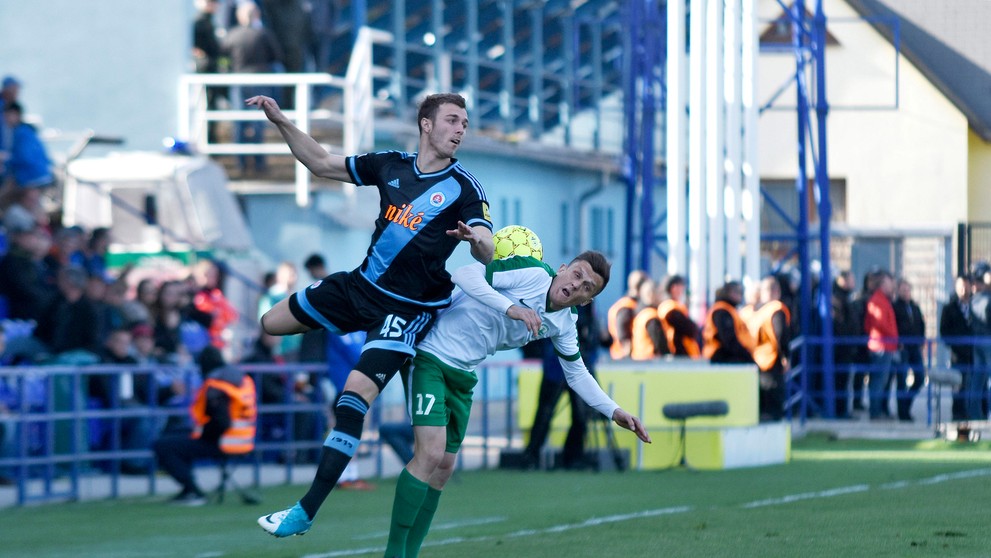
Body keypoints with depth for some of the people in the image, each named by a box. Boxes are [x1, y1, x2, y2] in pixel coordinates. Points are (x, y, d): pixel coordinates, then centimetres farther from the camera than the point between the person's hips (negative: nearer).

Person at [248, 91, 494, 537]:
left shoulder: (463, 188, -11)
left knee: (356, 395, -19)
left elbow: (487, 253, -21)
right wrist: (281, 122, 5)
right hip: (361, 284, 6)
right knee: (272, 323, 12)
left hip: (408, 308, -6)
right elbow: (322, 164, 12)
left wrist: (477, 238, -44)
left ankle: (306, 511, -16)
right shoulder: (391, 166, 2)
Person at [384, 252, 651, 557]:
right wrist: (510, 308, -35)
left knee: (443, 468, 8)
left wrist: (614, 411, 5)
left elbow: (576, 373, 16)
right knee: (430, 453, -19)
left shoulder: (563, 324, 3)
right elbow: (465, 274, -25)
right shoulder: (531, 272, -18)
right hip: (430, 355, -8)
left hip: (462, 375, 8)